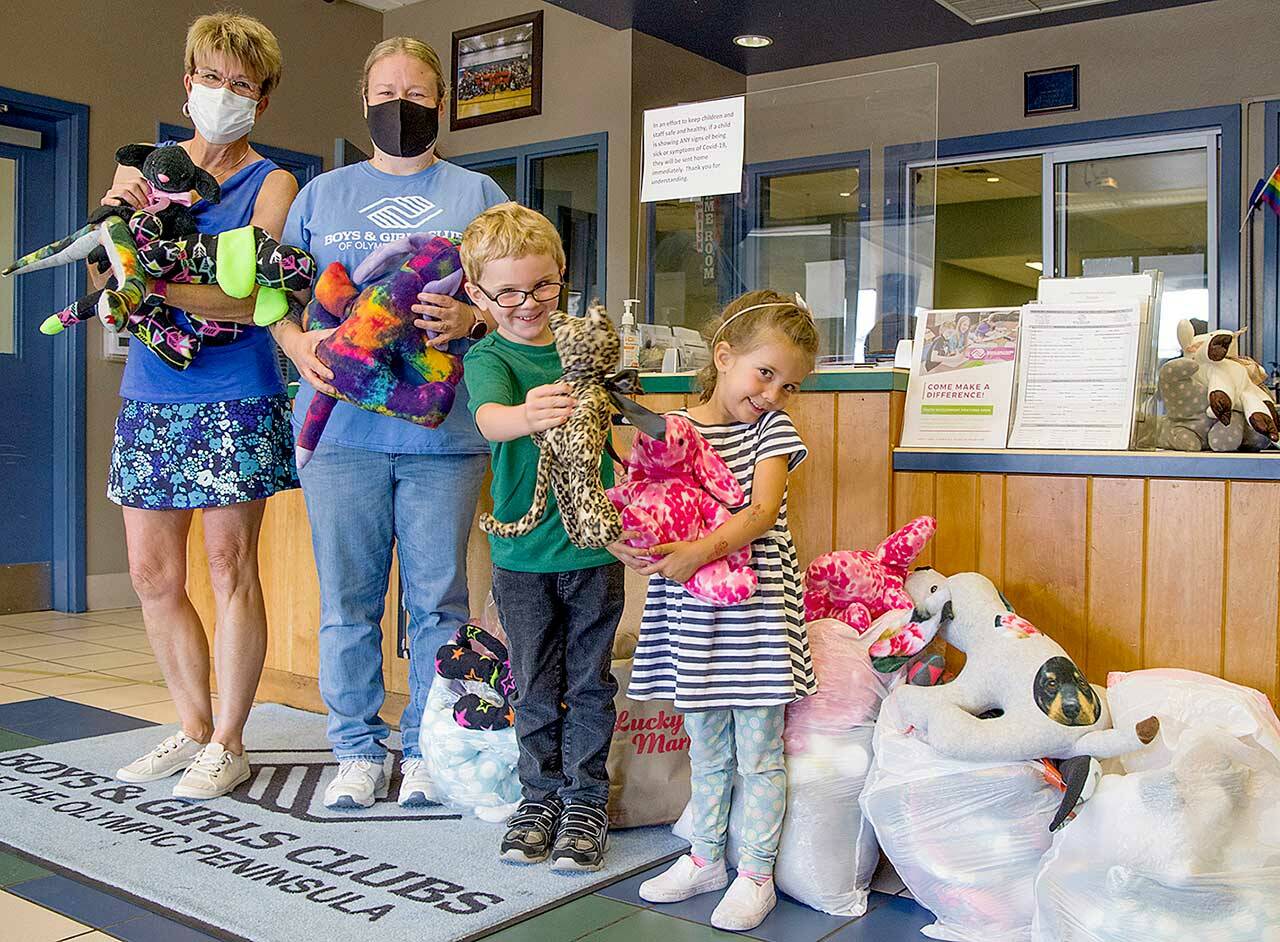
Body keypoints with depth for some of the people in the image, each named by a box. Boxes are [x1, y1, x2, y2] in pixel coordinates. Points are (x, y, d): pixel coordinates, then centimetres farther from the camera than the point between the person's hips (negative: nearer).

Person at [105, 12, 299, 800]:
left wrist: (151, 282, -23)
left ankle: (228, 743, 12)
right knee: (152, 571, 8)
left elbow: (249, 297, -13)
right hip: (150, 393, 5)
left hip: (234, 395, -5)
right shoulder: (148, 166, 13)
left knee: (231, 566, -1)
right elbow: (101, 282, 8)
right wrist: (116, 212, -8)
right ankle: (193, 727, 24)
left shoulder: (272, 183, 0)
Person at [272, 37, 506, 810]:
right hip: (340, 424, 2)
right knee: (348, 597, 5)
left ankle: (429, 750, 16)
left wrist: (471, 320, -13)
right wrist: (302, 345, -6)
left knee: (438, 598, 3)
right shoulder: (323, 194, 17)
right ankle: (359, 748, 18)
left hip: (443, 429, -1)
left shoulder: (478, 195, 13)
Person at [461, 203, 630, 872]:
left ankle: (586, 800, 22)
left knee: (590, 682, 9)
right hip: (523, 554, -2)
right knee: (536, 686, 10)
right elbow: (490, 418, -27)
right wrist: (528, 415, -49)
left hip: (594, 547, 2)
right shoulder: (488, 357, -5)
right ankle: (540, 796, 26)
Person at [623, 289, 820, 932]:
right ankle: (706, 857, 34)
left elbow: (762, 512, -16)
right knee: (706, 749, 18)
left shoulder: (771, 429, -4)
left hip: (756, 610, -3)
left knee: (758, 752, 6)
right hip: (692, 613, 3)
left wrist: (702, 549, -30)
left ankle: (756, 873, 21)